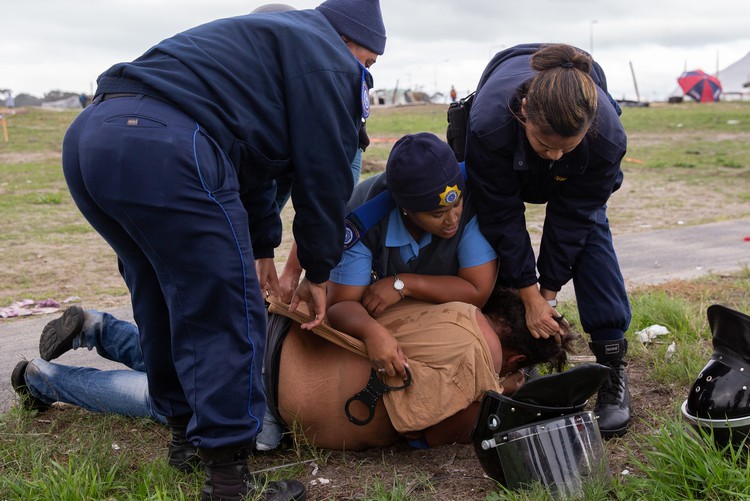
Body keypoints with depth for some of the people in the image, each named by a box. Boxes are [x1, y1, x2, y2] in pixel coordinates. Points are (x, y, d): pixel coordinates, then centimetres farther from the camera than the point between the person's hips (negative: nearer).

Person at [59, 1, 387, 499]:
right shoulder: (327, 58, 5)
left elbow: (249, 157, 35)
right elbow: (324, 175, 2)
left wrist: (263, 247, 36)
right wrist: (318, 273, 13)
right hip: (164, 151, -10)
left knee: (166, 301, 22)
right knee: (225, 315, -2)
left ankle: (187, 430, 37)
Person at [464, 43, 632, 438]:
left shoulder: (608, 136, -41)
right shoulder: (488, 123, -45)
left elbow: (573, 215, -27)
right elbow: (502, 215, -32)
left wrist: (549, 290, -21)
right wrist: (530, 295, -28)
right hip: (506, 162, 0)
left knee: (589, 229, -16)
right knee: (496, 231, -12)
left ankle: (613, 364, -12)